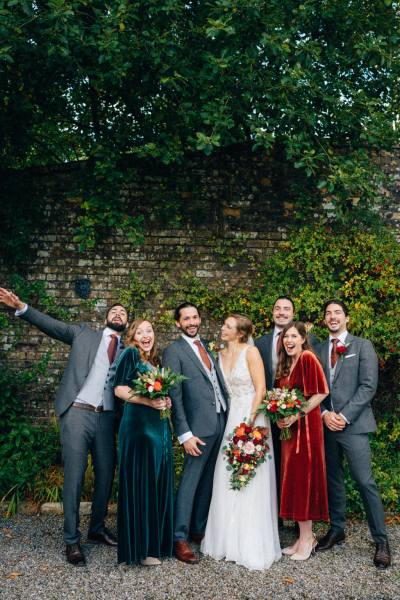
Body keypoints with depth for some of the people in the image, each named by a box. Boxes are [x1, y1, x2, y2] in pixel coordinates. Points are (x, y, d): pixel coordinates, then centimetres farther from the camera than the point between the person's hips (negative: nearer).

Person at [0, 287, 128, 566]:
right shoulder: (83, 333, 8)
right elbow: (51, 324, -1)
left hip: (106, 418, 3)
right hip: (77, 414, -3)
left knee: (106, 475, 11)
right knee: (74, 477, 0)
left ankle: (97, 528, 32)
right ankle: (72, 540, 12)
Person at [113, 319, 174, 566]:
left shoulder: (155, 360, 19)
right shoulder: (130, 354, -3)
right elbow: (120, 389, -10)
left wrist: (166, 401, 5)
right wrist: (149, 401, -17)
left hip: (160, 425, 8)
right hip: (138, 425, -8)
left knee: (160, 482, 10)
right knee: (141, 484, -4)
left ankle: (158, 542, 21)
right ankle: (141, 549, 6)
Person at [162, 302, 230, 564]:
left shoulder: (206, 346, 16)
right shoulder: (174, 351, -6)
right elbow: (175, 395, -10)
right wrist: (185, 434, -15)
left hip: (222, 421, 7)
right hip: (200, 425, -7)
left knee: (207, 481, 14)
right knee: (190, 481, -3)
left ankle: (199, 529, 26)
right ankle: (180, 539, 5)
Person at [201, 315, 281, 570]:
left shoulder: (251, 352, -10)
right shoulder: (221, 354, 9)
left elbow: (261, 389, -12)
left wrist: (249, 421, -18)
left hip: (252, 417, -6)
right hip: (232, 416, 6)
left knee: (250, 482, 0)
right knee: (228, 480, 9)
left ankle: (253, 546, 12)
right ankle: (230, 540, 23)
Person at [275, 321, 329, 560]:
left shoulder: (308, 358, -11)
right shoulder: (286, 364, 14)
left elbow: (322, 392, -16)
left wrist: (297, 415, -19)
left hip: (305, 426, -8)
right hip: (289, 428, 8)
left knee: (303, 476, -3)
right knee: (293, 478, 10)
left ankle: (307, 539, 9)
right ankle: (305, 536, 20)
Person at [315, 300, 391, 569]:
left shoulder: (362, 346, 1)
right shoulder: (319, 349, 12)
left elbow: (368, 386, -7)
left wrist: (344, 416, -12)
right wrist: (325, 413, -6)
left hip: (353, 425, -4)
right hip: (326, 424, 4)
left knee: (365, 481, -6)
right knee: (333, 479, 12)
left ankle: (381, 541, 5)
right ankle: (337, 529, 26)